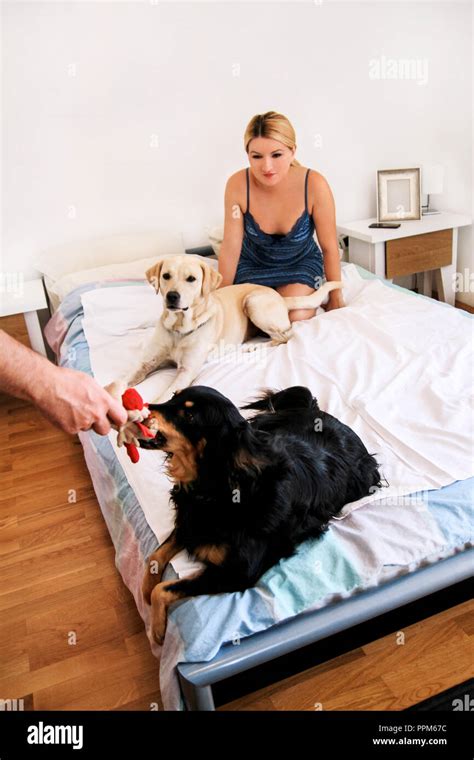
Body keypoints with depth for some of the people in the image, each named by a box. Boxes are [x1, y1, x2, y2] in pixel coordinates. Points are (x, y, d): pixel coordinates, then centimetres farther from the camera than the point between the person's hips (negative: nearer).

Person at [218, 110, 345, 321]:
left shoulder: (314, 185, -27)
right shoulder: (237, 184, -25)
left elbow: (330, 247, -15)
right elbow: (230, 248, -14)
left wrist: (336, 299, -5)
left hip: (302, 262, -1)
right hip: (254, 263, 1)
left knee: (296, 318, -25)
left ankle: (314, 298, 11)